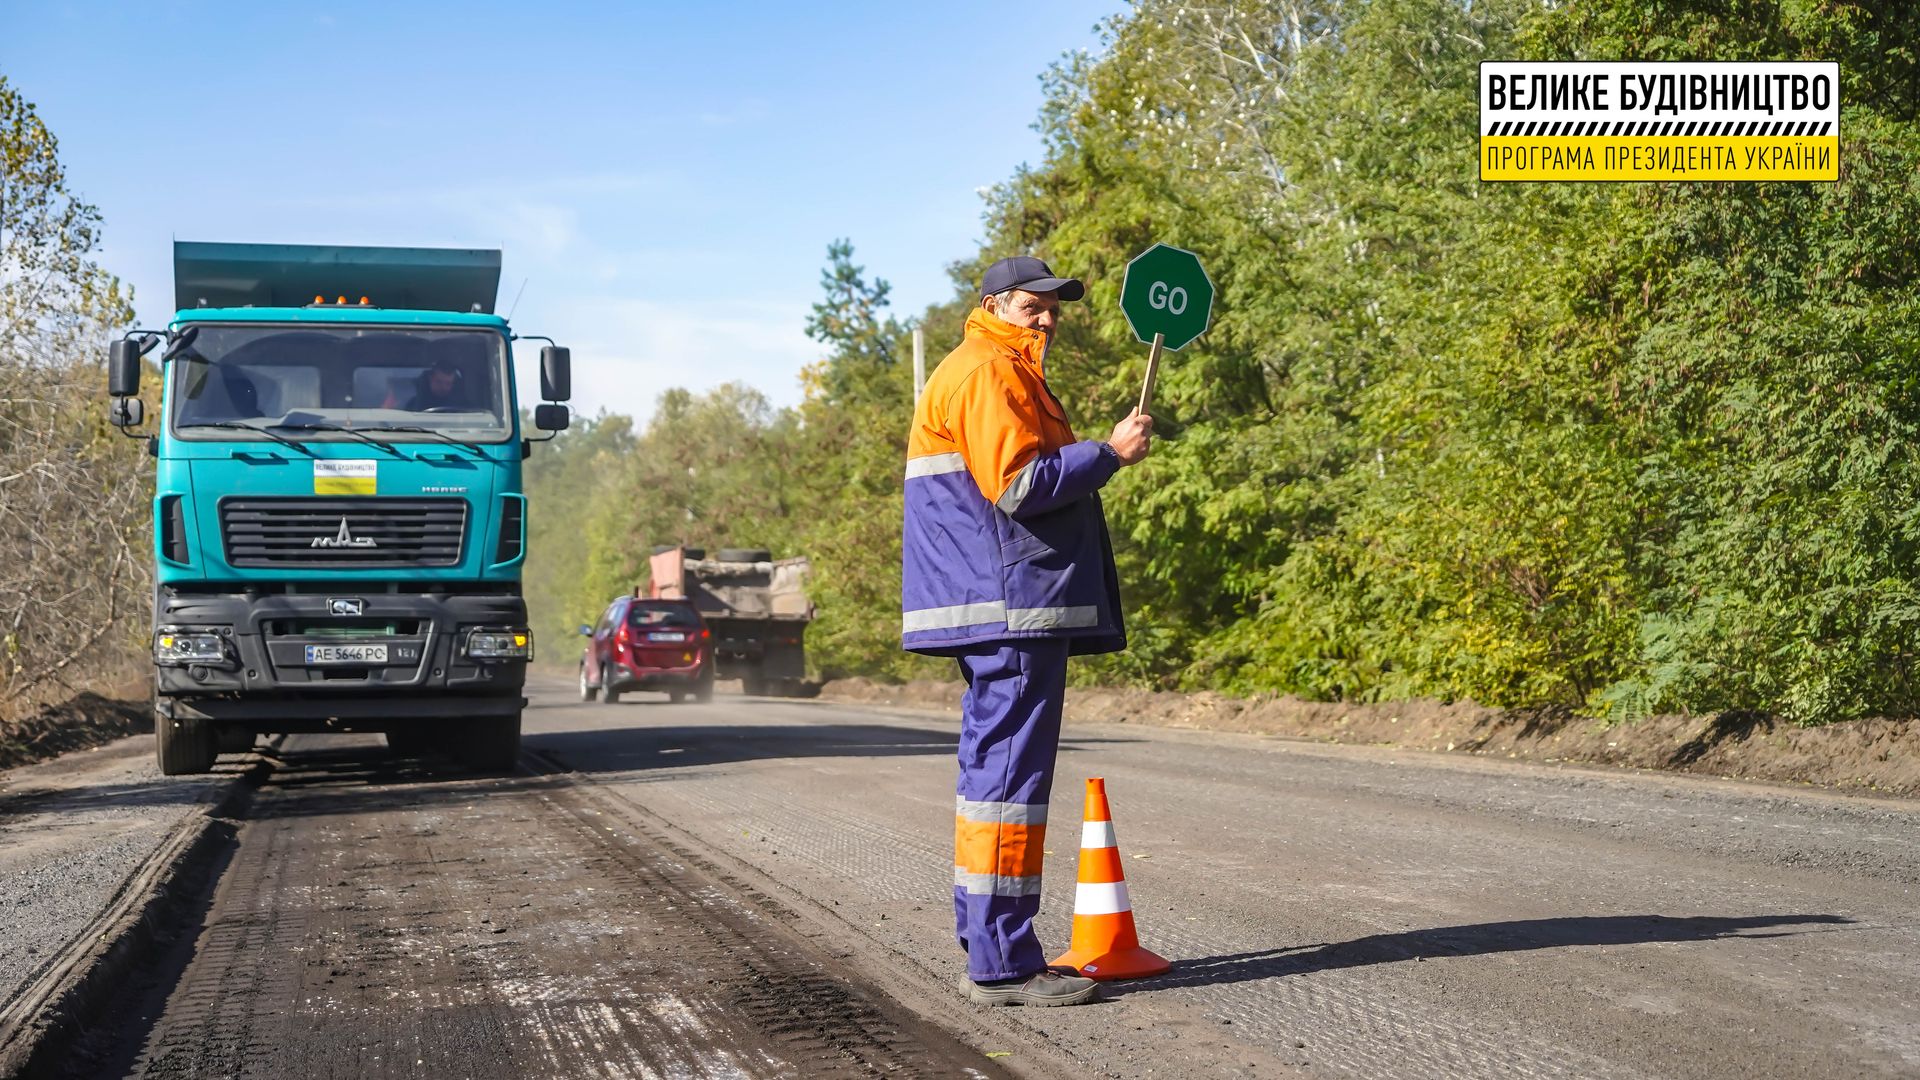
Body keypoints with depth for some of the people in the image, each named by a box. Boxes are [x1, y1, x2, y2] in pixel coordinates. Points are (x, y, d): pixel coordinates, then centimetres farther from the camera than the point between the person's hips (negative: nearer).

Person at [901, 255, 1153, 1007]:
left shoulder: (1005, 373, 25)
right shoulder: (987, 373, -9)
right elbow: (1017, 485, -20)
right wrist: (1109, 453, -12)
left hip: (1000, 613, 11)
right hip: (1010, 607, -11)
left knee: (993, 768, 13)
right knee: (1010, 773, -12)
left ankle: (985, 941, 19)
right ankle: (1002, 965, -12)